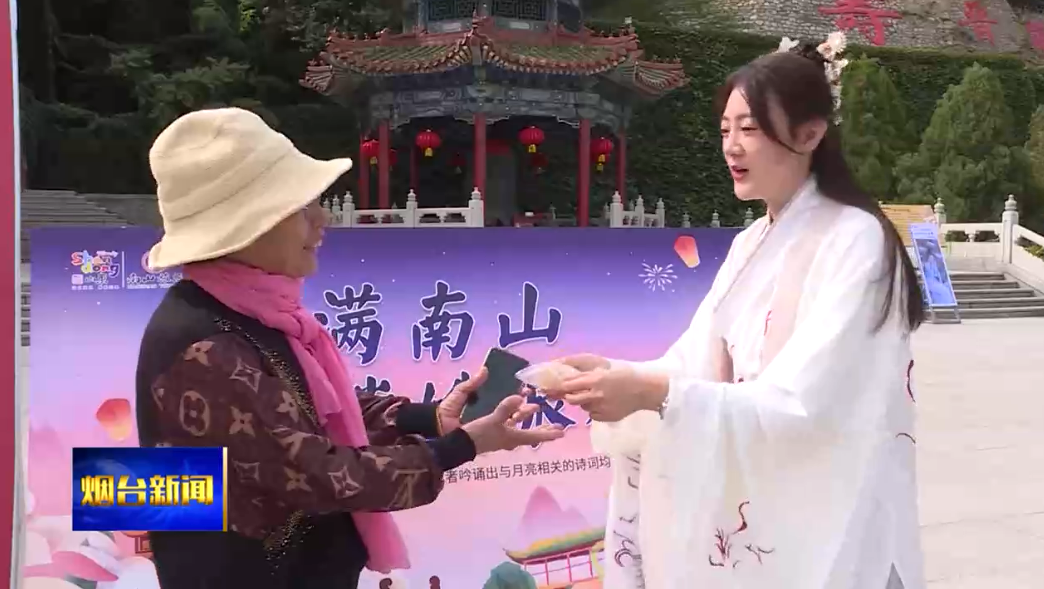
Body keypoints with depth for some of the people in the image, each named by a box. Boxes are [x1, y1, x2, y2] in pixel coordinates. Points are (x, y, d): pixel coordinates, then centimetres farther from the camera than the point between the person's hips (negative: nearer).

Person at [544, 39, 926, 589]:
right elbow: (697, 364, 1)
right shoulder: (751, 243, 7)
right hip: (748, 510, 7)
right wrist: (622, 379, -16)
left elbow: (803, 406, -26)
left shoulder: (855, 241, -17)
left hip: (830, 526, -7)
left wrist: (655, 392, -35)